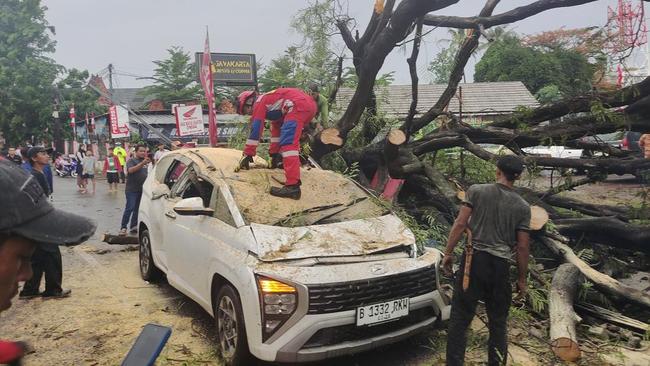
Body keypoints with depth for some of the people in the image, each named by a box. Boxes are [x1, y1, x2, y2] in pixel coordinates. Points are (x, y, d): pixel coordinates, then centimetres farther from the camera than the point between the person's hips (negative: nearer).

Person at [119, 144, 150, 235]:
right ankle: (123, 227, -4)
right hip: (132, 189, -6)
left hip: (142, 190, 6)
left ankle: (133, 227, 15)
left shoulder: (145, 161, 14)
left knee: (137, 209, 8)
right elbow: (130, 170, -27)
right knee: (130, 208, -10)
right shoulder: (132, 161, -5)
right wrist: (142, 163, -36)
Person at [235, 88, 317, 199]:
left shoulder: (259, 102, 8)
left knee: (288, 143, -17)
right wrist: (274, 153, 40)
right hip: (310, 103, 10)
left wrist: (248, 155, 5)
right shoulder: (269, 103, 34)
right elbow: (276, 129, 38)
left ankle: (293, 186, -28)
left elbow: (255, 130, 2)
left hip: (299, 105, -10)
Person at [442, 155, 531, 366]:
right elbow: (522, 247, 3)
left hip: (474, 259, -1)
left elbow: (460, 224, -7)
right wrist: (522, 279, 12)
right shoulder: (522, 207, 3)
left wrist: (448, 253, 1)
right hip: (500, 266, 2)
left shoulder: (476, 191, -1)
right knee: (498, 322, 15)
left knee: (460, 318, 3)